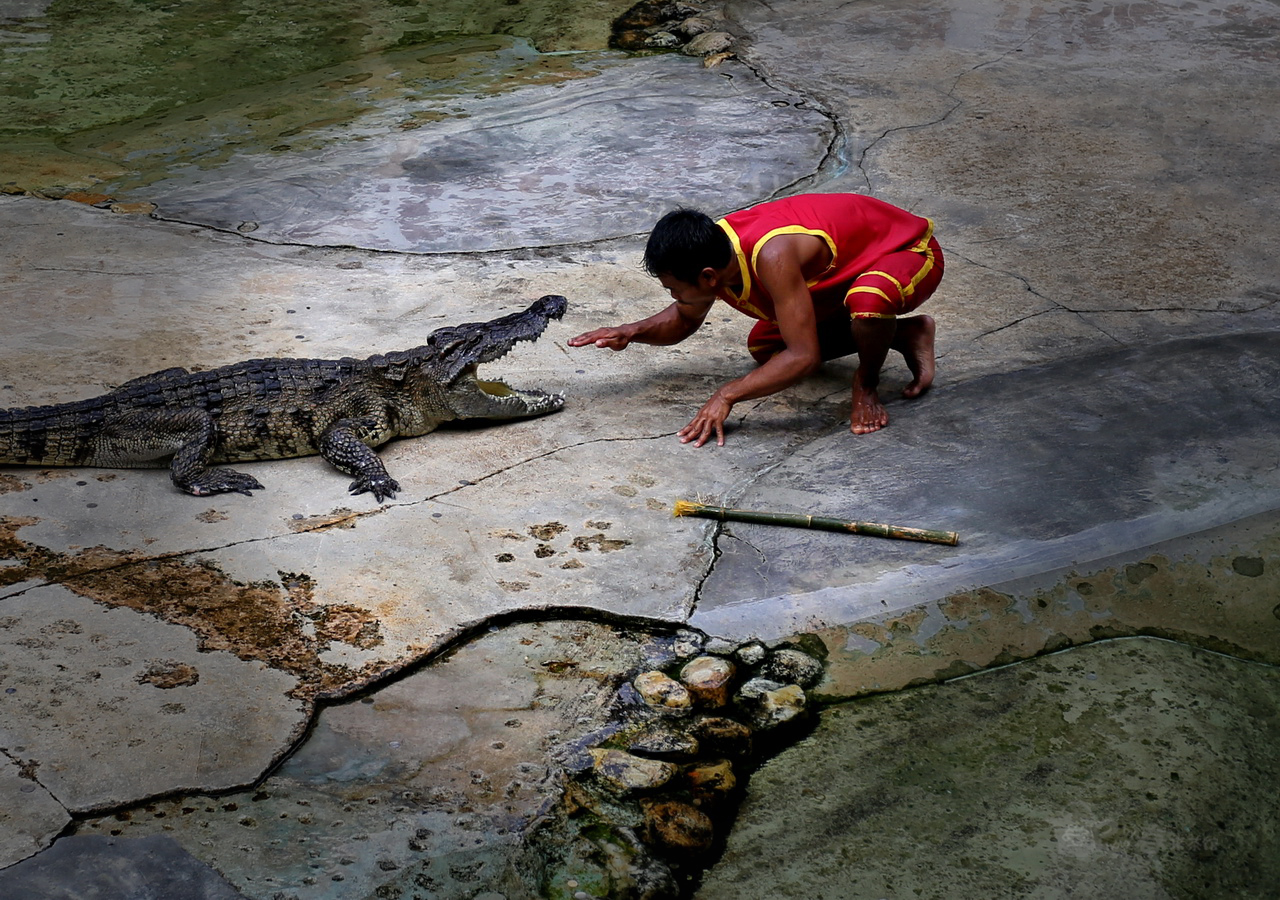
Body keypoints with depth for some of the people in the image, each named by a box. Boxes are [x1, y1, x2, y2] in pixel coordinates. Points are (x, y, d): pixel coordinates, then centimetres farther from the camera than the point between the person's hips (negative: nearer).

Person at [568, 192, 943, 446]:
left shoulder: (772, 257, -39)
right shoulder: (711, 252, -13)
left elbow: (803, 356, -39)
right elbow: (683, 320, 8)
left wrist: (728, 395, -37)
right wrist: (632, 332, -10)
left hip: (908, 251, -9)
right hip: (843, 264, 9)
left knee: (867, 302, -43)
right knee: (763, 347, 8)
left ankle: (867, 383, -9)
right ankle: (904, 334, 12)